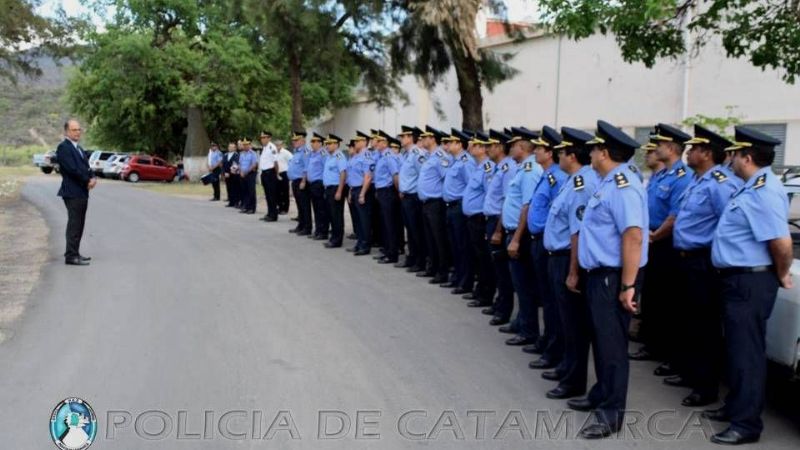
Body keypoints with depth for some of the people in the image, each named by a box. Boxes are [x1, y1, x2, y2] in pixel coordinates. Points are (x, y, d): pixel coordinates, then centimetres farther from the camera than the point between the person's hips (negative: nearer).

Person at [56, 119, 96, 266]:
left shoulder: (78, 148, 20)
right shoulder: (63, 147, -10)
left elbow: (86, 166, 16)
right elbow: (71, 168, -19)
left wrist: (92, 178, -4)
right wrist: (87, 181, -11)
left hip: (82, 192, 9)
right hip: (72, 192, -9)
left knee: (79, 224, 12)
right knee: (74, 224, -8)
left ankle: (74, 253, 20)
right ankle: (71, 256, -6)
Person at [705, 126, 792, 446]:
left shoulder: (764, 191, -20)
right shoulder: (752, 188, 12)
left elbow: (782, 243, -26)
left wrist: (781, 275, -11)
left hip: (750, 282, -10)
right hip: (738, 279, 10)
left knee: (747, 352, -3)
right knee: (737, 347, 19)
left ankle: (747, 423, 6)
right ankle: (735, 407, 33)